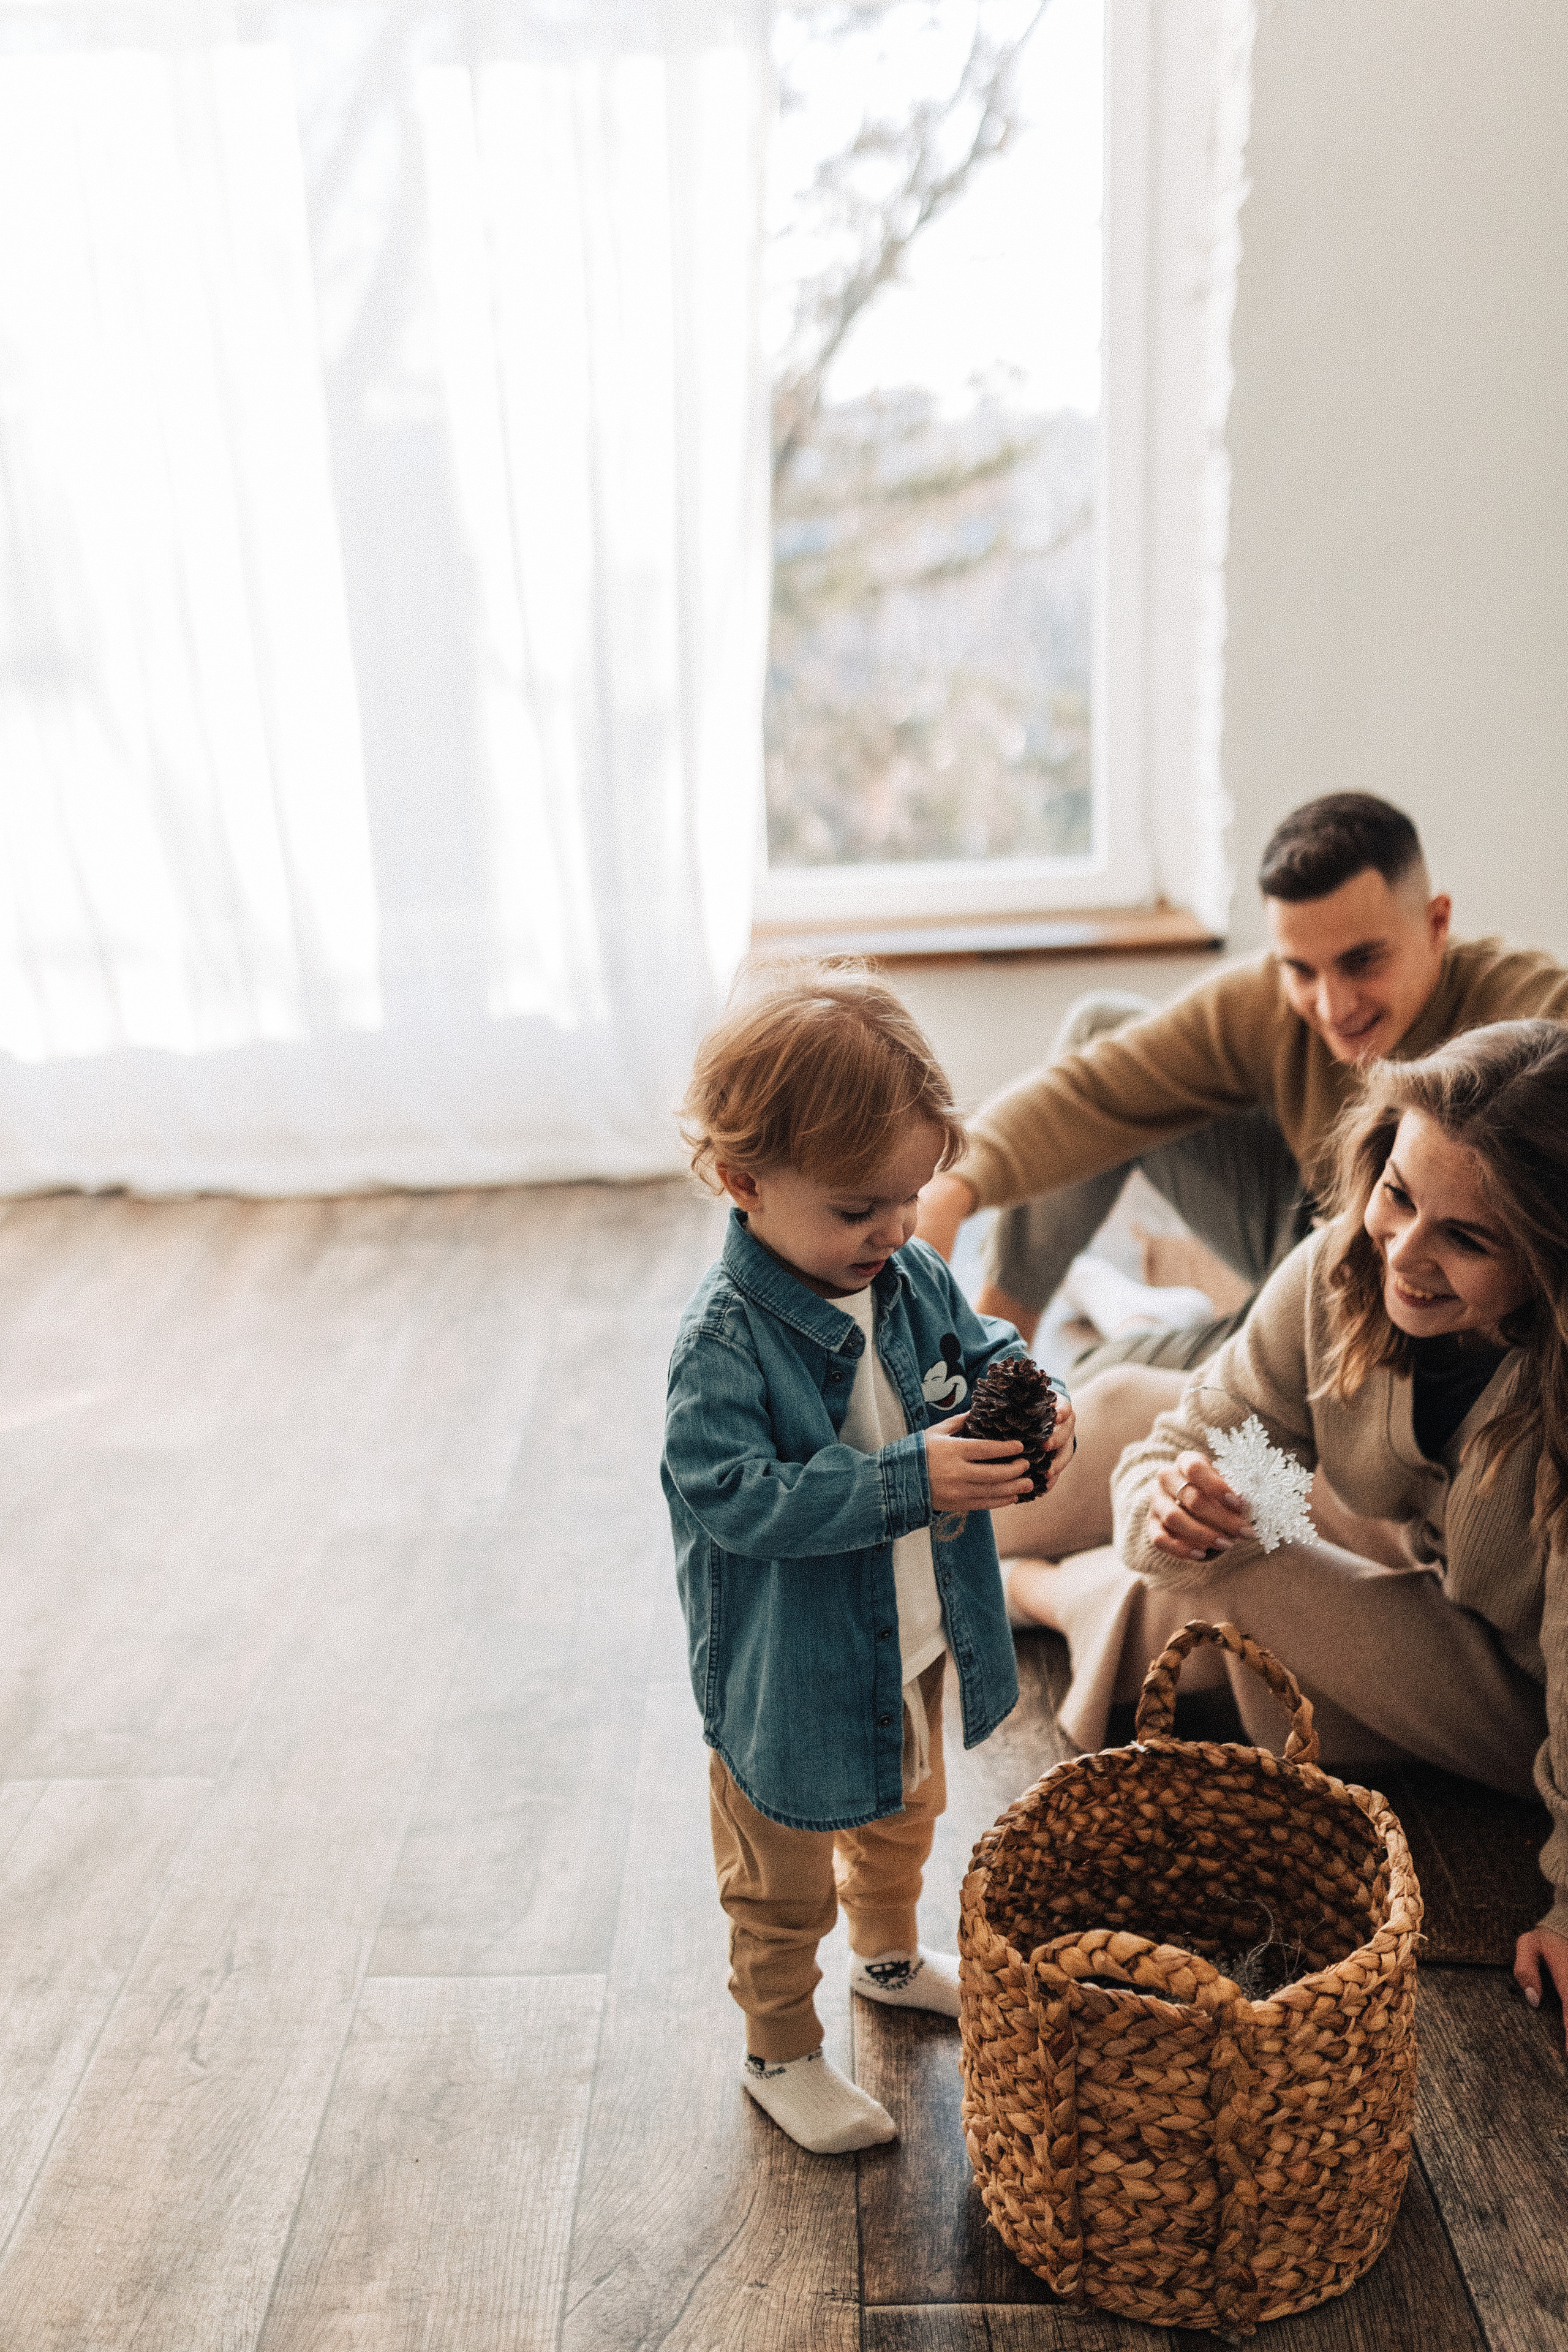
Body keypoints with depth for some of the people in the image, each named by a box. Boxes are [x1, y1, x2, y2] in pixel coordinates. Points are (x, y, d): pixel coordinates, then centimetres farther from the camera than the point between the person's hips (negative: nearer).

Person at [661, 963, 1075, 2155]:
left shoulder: (916, 1277, -9)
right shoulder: (725, 1340, -30)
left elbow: (982, 1353, 6)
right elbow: (739, 1500, -34)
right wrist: (909, 1482, -38)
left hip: (917, 1643, 7)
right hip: (794, 1676, -7)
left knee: (904, 1818, 33)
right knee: (782, 1882, 17)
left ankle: (891, 1955, 61)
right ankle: (781, 2051, 42)